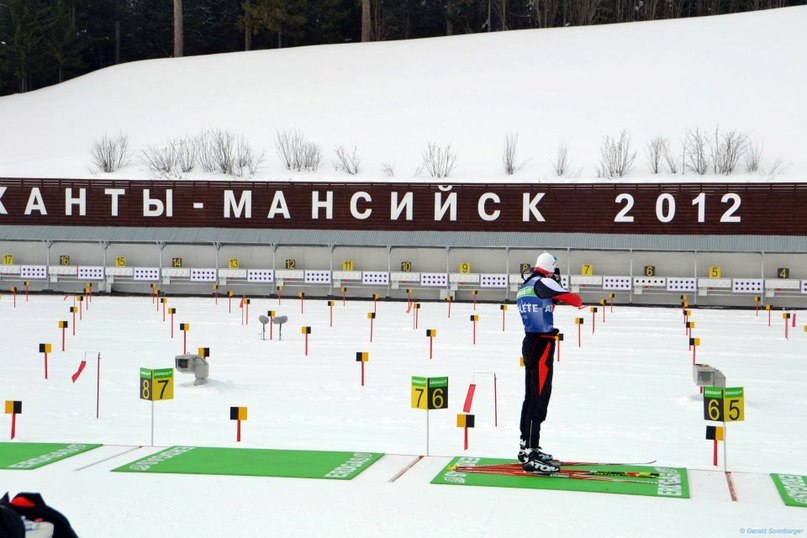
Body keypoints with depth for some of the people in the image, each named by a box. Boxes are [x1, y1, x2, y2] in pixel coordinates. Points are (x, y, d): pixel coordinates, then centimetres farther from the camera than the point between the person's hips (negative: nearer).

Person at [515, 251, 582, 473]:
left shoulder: (524, 287, 14)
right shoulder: (543, 283, -13)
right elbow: (572, 299, -16)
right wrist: (578, 302, 6)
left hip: (530, 342, 10)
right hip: (542, 345, -10)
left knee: (531, 395, 16)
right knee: (540, 397, -11)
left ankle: (527, 447, 24)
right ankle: (530, 455, -15)